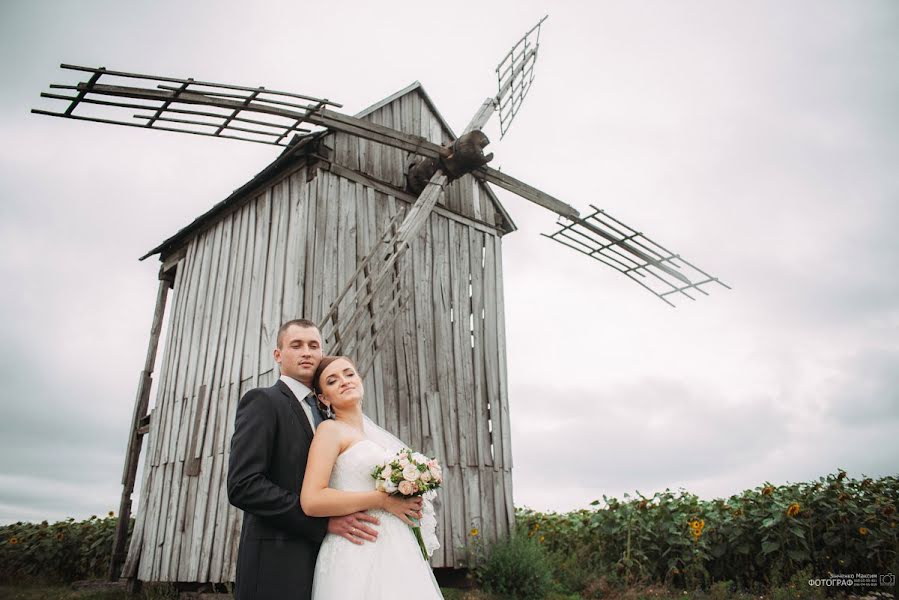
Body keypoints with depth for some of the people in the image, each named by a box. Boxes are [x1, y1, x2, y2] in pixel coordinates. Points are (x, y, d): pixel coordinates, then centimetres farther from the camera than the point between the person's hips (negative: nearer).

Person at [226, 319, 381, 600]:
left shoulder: (321, 413, 17)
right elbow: (243, 486, -18)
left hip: (322, 560, 7)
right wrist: (325, 522, -20)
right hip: (278, 565, -7)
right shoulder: (262, 401, -7)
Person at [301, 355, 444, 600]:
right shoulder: (330, 430, -5)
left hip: (396, 555, 7)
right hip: (359, 558, -7)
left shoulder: (375, 433, 17)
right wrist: (383, 499, -14)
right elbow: (311, 501, -18)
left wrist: (411, 504, 5)